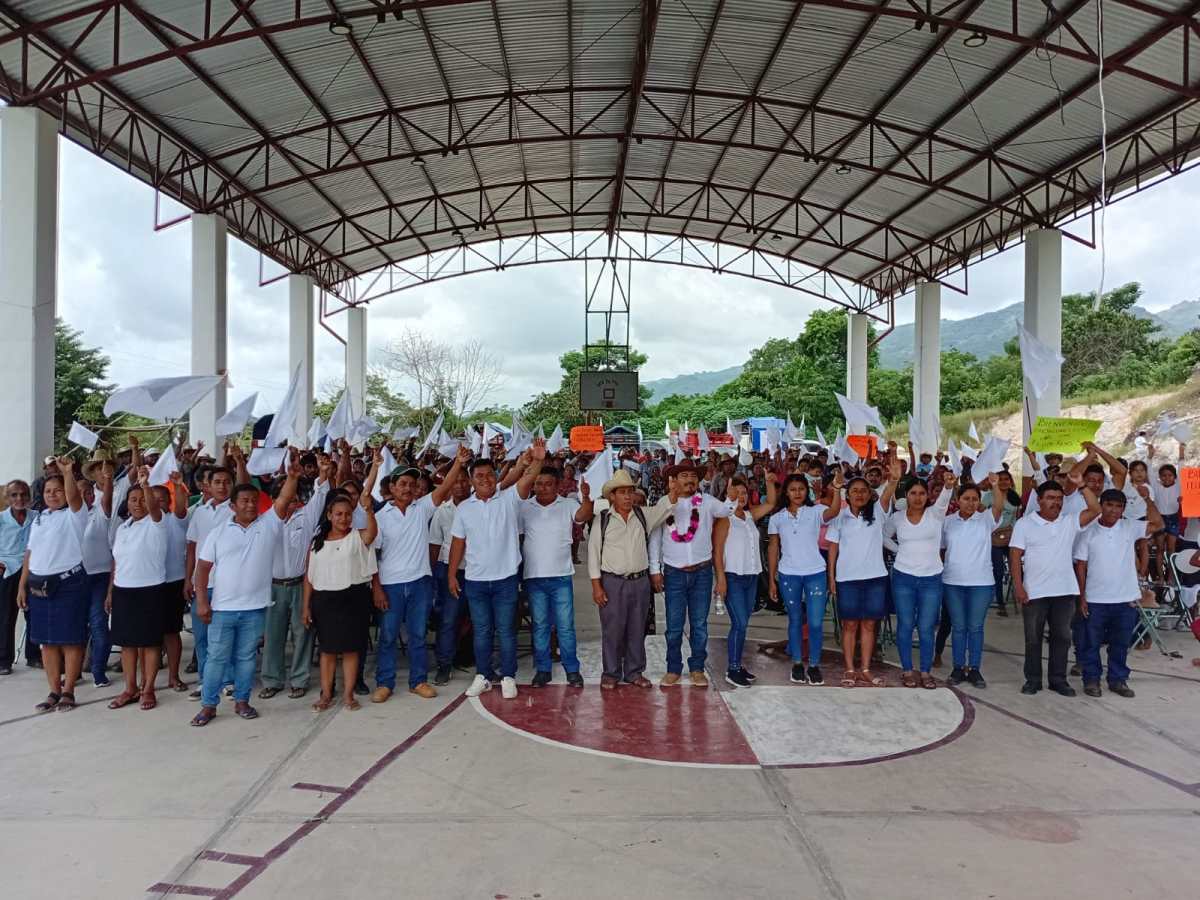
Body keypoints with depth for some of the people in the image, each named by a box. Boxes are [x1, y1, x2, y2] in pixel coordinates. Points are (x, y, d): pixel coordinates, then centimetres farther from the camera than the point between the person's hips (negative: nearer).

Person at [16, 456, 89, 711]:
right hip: (39, 585, 6)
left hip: (68, 584, -6)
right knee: (47, 640, 8)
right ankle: (54, 691, 16)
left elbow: (73, 495, -25)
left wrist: (68, 472, -35)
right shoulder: (39, 519, 15)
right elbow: (30, 553, 16)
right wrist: (22, 585, 13)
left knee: (70, 639, -2)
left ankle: (68, 691, 5)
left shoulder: (73, 515, -2)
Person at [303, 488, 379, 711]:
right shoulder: (318, 541, 5)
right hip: (324, 599, 2)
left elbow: (373, 531, -26)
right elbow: (309, 576, 7)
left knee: (350, 647, 4)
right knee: (327, 648, 8)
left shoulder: (358, 537, -1)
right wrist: (306, 606, 2)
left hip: (354, 598, -2)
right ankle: (326, 694, 18)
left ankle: (348, 694, 13)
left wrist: (368, 510, -45)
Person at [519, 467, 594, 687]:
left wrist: (586, 497, -38)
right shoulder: (524, 507, 3)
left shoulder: (568, 505, 0)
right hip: (534, 577, 2)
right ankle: (542, 670, 19)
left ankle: (572, 670, 12)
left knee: (565, 626, 2)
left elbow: (583, 516, -18)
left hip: (561, 576, -1)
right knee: (539, 626, 10)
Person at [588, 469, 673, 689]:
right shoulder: (602, 519, -1)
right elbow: (594, 552, -2)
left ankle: (634, 672, 23)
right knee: (612, 630, 2)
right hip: (612, 582, -3)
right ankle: (611, 674, 16)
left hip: (640, 581, 3)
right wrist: (596, 586, -6)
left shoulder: (644, 515, 8)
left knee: (637, 630, 11)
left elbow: (666, 507, 2)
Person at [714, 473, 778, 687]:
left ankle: (737, 664, 18)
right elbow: (717, 550, -11)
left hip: (751, 576, 7)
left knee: (742, 624, 10)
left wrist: (770, 482, 3)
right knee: (739, 623, -10)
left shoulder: (750, 515, 11)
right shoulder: (724, 519, -7)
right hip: (733, 577, -6)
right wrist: (721, 578, -18)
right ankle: (732, 670, -2)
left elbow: (770, 503, 18)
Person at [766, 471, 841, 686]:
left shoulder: (815, 511, -2)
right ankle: (797, 664, 22)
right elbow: (773, 548, 7)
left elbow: (833, 511, -25)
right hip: (788, 575, 2)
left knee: (815, 623, -2)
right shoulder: (777, 518, 4)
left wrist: (837, 489, -43)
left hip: (815, 573, -1)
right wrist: (772, 579, 5)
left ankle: (814, 665, 13)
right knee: (795, 620, 11)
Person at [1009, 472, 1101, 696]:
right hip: (1034, 592, -2)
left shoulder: (1070, 521, 6)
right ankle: (1033, 679, 16)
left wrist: (1081, 485, -14)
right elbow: (1015, 557, -4)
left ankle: (1058, 679, 20)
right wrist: (1018, 586, -12)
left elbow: (1095, 510, -7)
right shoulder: (1024, 523, -2)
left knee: (1062, 636, 9)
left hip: (1065, 591, 3)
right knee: (1033, 638, 6)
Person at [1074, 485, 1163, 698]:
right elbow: (1080, 566, -2)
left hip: (1126, 600, 2)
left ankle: (1118, 680, 26)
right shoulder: (1088, 533, -4)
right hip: (1095, 600, -2)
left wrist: (1147, 498, -18)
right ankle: (1091, 679, 20)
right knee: (1092, 643, 8)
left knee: (1121, 644, 13)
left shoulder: (1130, 528, 1)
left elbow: (1157, 525, -11)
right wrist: (1082, 596, -5)